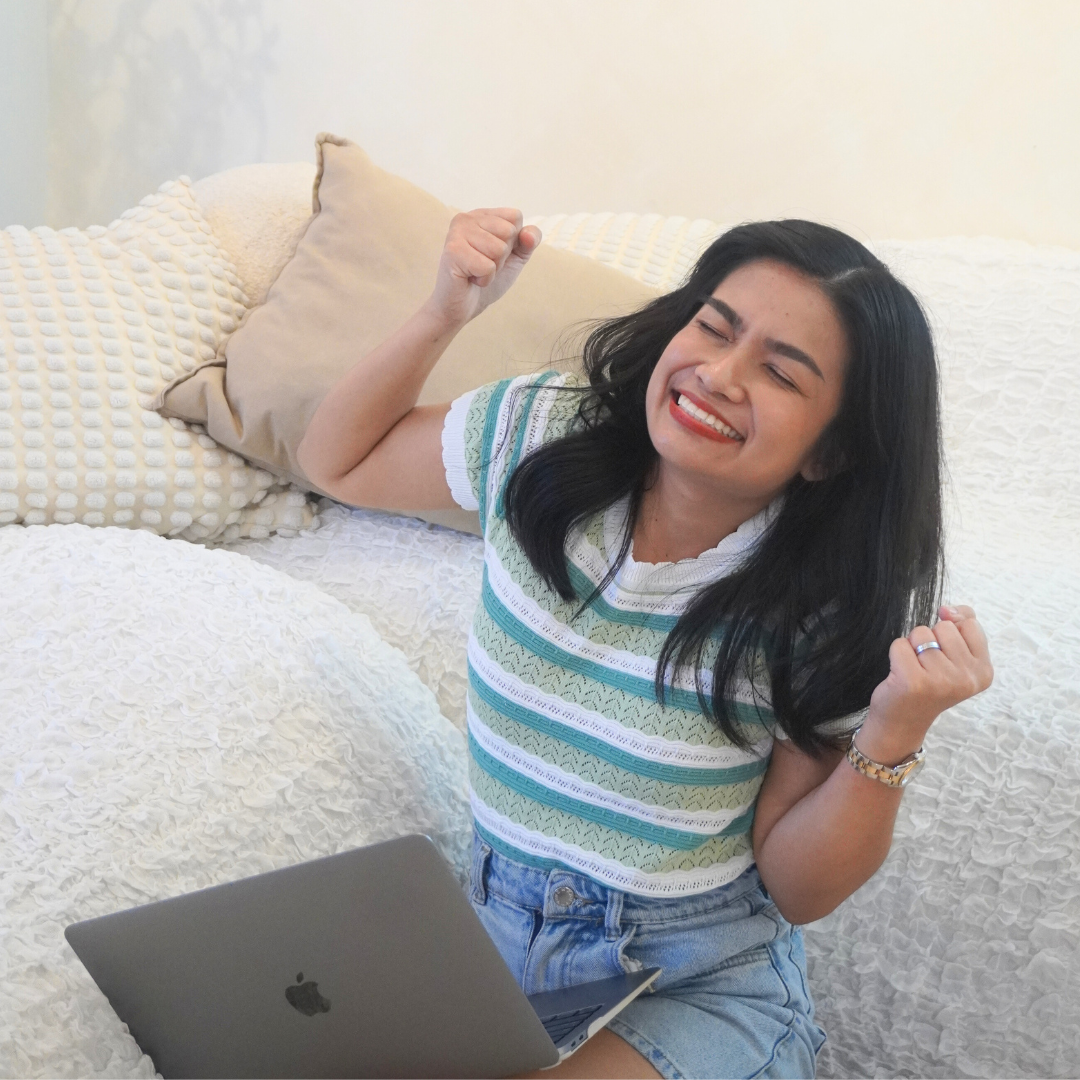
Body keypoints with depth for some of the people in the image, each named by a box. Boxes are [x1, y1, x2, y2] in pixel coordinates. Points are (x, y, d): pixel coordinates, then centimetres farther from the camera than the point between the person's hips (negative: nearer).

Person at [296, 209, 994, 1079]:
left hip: (702, 993, -3)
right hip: (493, 945, 3)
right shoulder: (542, 437, -10)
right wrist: (446, 315, -9)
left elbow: (799, 890, -11)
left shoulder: (824, 614, -18)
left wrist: (896, 731, -28)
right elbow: (339, 462, 6)